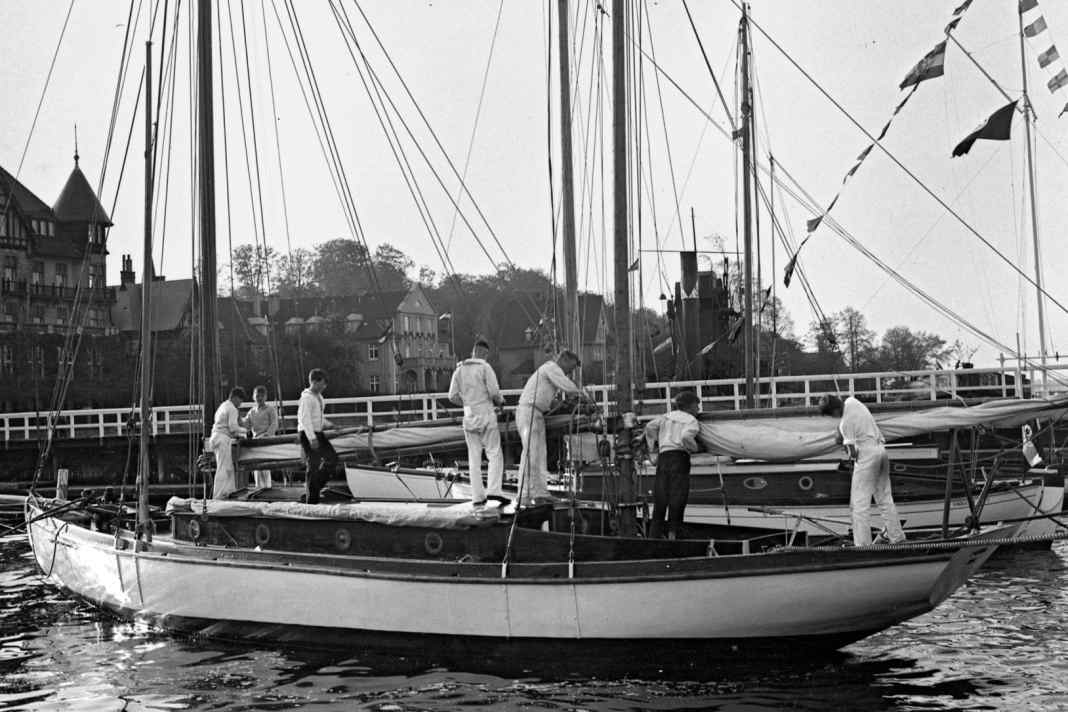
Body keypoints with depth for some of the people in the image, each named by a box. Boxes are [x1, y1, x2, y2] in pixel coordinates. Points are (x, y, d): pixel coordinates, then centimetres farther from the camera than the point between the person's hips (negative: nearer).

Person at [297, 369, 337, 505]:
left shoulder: (318, 396, 14)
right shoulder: (306, 397, -15)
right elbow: (304, 418, -23)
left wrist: (328, 424, 12)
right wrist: (312, 438, -28)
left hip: (317, 433, 9)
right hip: (307, 434, -9)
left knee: (332, 458, 9)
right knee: (313, 464, -7)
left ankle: (315, 486, 18)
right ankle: (311, 499, -1)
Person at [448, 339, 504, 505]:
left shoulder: (459, 370, 9)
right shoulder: (485, 367, -7)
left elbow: (453, 396, 5)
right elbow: (494, 392, -12)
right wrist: (501, 401, 9)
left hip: (469, 417, 5)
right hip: (486, 416, -5)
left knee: (474, 457, 8)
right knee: (495, 454, -2)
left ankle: (477, 496, 6)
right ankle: (493, 490, -16)